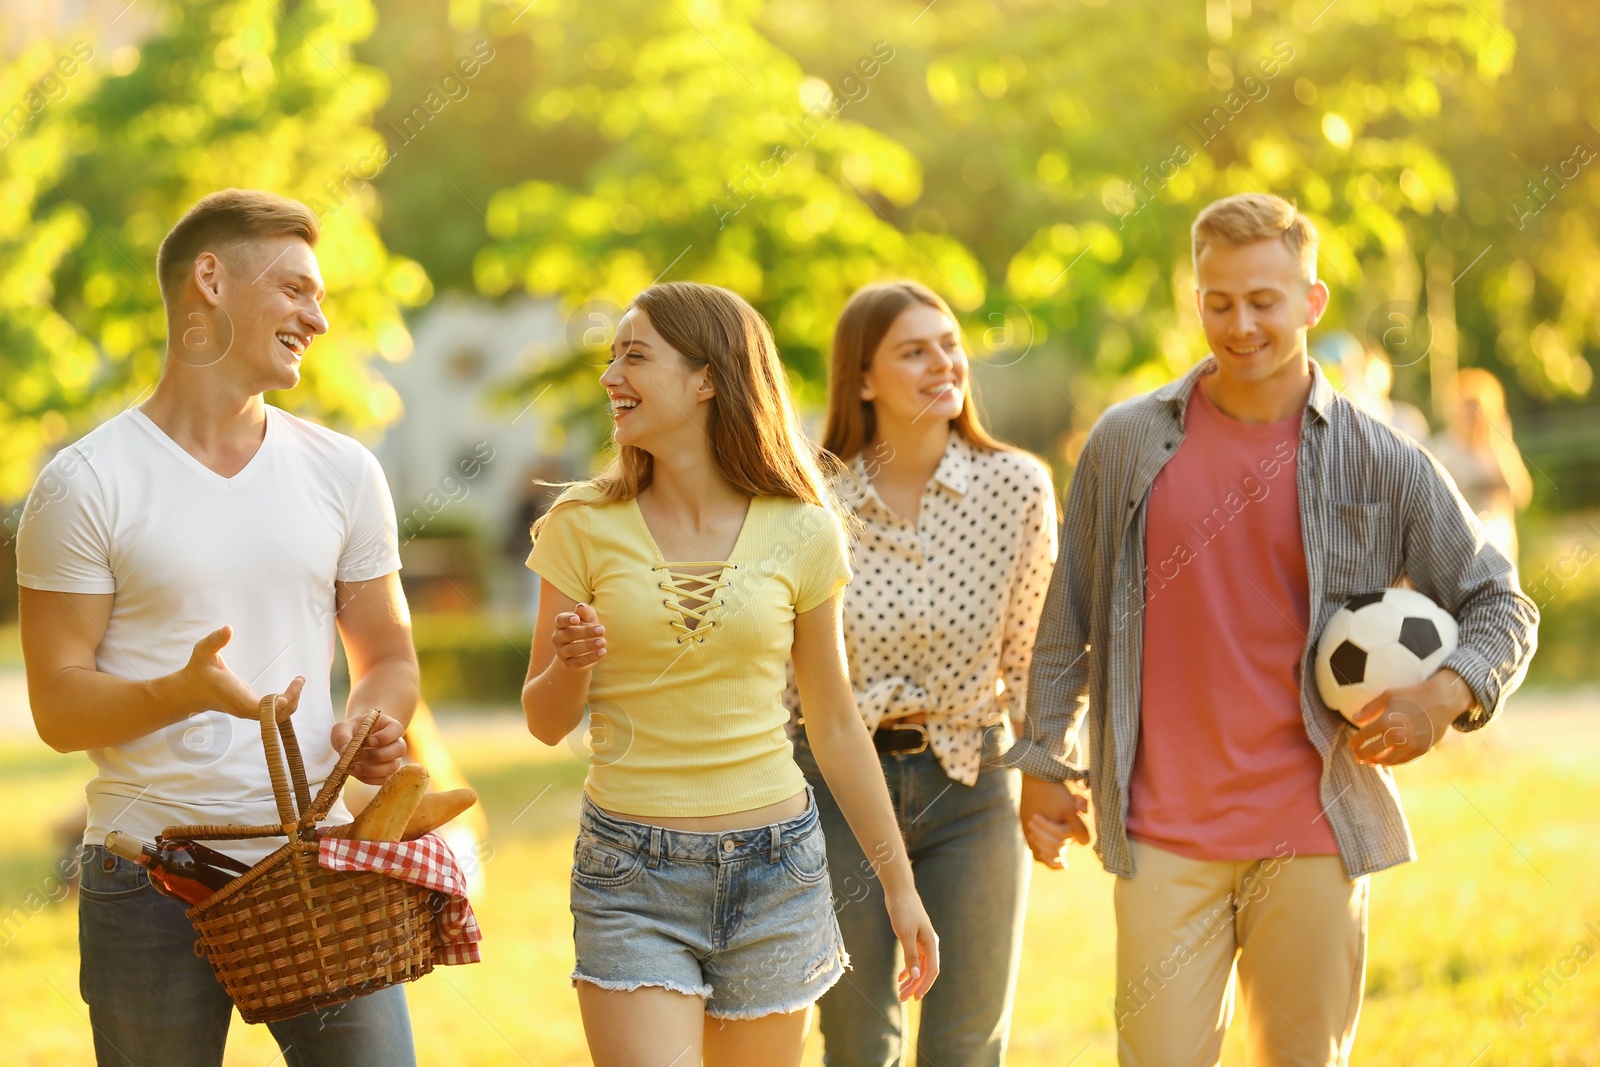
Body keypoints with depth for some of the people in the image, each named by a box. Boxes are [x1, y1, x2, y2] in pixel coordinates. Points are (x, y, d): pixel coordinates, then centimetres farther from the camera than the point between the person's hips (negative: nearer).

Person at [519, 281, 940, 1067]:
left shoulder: (800, 533, 0)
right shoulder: (584, 524, -1)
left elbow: (835, 724, 9)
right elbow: (545, 722, 4)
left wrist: (899, 884, 10)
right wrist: (572, 662, -18)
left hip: (772, 863, 1)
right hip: (630, 875, -1)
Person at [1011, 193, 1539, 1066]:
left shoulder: (1380, 463, 1)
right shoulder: (1126, 444, 3)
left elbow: (1500, 606, 7)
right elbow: (1069, 615, 11)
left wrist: (1443, 697, -12)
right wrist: (1045, 764, 11)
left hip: (1313, 832, 0)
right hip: (1164, 835, 0)